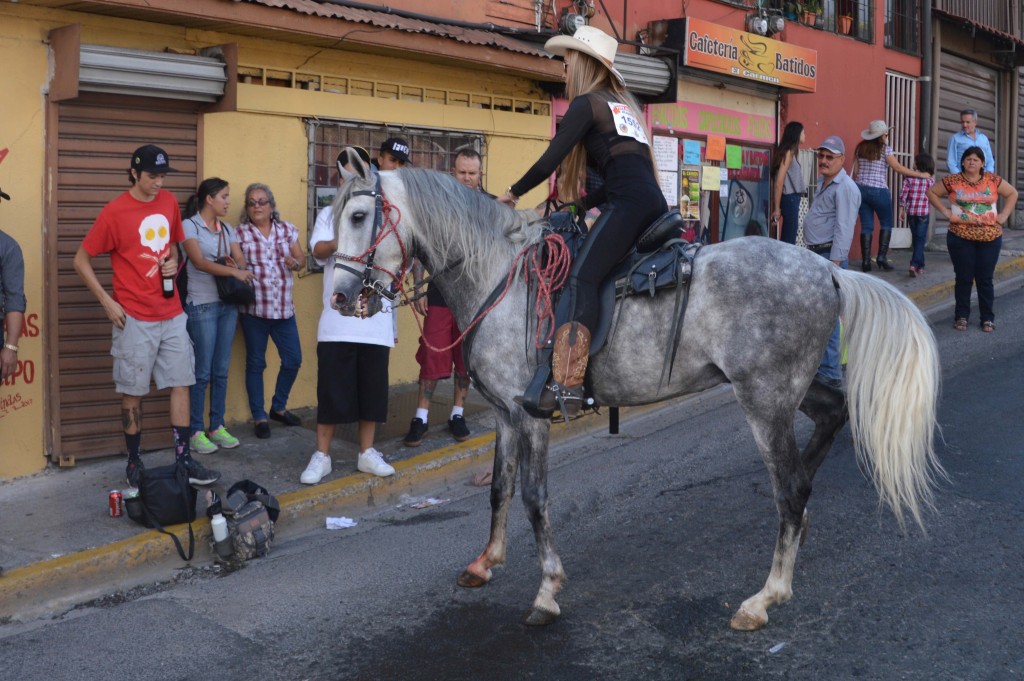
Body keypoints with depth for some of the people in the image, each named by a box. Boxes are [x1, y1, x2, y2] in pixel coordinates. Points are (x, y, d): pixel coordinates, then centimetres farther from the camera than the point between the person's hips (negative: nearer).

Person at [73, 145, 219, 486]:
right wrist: (107, 301, -11)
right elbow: (81, 260, -5)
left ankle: (183, 459, 12)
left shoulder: (169, 202, 6)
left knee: (181, 383, 5)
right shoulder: (114, 211, -10)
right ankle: (134, 463, 17)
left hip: (172, 314, 5)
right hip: (135, 319, -5)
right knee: (133, 392, 4)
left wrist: (173, 261, 1)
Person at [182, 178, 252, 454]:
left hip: (228, 304, 6)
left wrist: (237, 265, -18)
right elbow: (199, 262, -18)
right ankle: (196, 430, 5)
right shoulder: (190, 226, -4)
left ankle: (217, 426, 17)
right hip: (202, 305, -6)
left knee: (221, 370, 8)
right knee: (203, 371, -4)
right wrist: (233, 271, -26)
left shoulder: (227, 229, 14)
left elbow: (241, 260, 5)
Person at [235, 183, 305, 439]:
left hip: (284, 307, 4)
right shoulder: (239, 233, -2)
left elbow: (301, 258, 13)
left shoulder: (287, 229, 8)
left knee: (293, 359, 8)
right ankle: (259, 416, 17)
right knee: (256, 363, 5)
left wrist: (295, 263, -8)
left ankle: (278, 407, 28)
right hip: (253, 309, -4)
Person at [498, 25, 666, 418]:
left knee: (581, 278, -20)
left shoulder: (587, 103, 4)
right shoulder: (623, 104, 31)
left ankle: (567, 386, -34)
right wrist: (581, 205, 29)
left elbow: (550, 161, -3)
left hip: (629, 205, -10)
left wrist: (514, 192, 12)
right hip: (655, 204, 10)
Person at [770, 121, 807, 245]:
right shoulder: (789, 152, -11)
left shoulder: (792, 152, 15)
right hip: (790, 198, -9)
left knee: (786, 238, 11)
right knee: (789, 239, -7)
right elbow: (779, 182, -16)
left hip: (792, 198, 9)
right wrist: (776, 208, -16)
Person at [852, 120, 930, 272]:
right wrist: (920, 175, 2)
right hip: (878, 190, -4)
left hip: (861, 189, 4)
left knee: (866, 225, 6)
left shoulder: (861, 148, 8)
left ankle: (866, 261, 1)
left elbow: (855, 172, 8)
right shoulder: (884, 148, -6)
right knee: (886, 223, 11)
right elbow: (898, 168, -6)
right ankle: (882, 257, 2)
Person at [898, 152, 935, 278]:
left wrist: (901, 209, 3)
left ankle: (920, 265, 23)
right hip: (924, 212, -2)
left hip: (911, 212, 2)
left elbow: (903, 193, -5)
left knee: (916, 238, 15)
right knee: (920, 239, 0)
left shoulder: (910, 178, -2)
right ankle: (914, 264, -16)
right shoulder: (931, 179, -1)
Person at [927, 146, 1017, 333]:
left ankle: (988, 318, 12)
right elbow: (932, 192, 9)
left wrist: (1004, 215, 6)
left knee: (985, 279, 5)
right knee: (963, 278, 3)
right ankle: (961, 317, 13)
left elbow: (1012, 193, 16)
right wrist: (945, 211, 0)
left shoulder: (993, 180, 5)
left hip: (990, 238, 1)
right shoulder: (952, 181, 1)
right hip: (961, 237, -1)